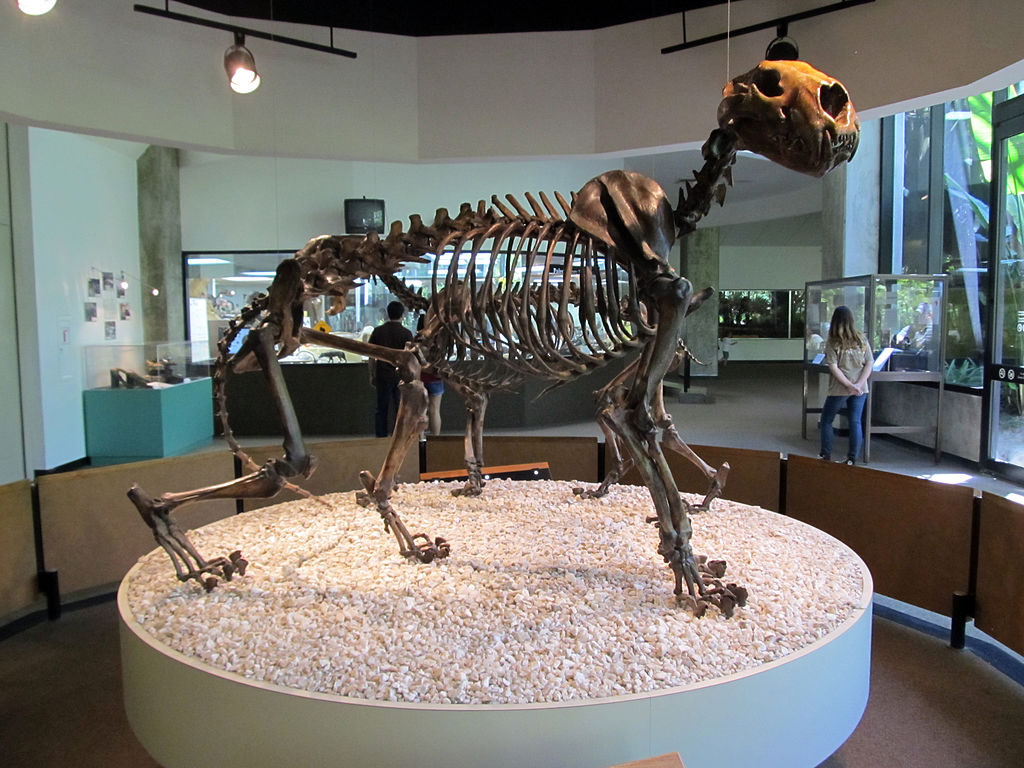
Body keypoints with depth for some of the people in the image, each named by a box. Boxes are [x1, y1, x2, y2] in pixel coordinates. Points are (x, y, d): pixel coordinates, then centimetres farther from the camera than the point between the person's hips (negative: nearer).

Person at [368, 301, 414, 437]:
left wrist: (372, 375, 12)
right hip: (400, 376, -2)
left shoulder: (378, 331, 2)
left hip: (382, 376, 2)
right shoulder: (406, 333, -6)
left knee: (381, 410, 10)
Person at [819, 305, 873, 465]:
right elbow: (869, 364, -1)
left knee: (826, 420, 13)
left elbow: (833, 367, -15)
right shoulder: (861, 340, 2)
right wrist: (858, 384, -9)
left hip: (839, 389, -3)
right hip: (860, 390, 3)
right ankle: (852, 459, 9)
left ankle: (826, 455, 16)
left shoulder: (832, 343, -9)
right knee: (856, 422, 8)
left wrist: (849, 385, -13)